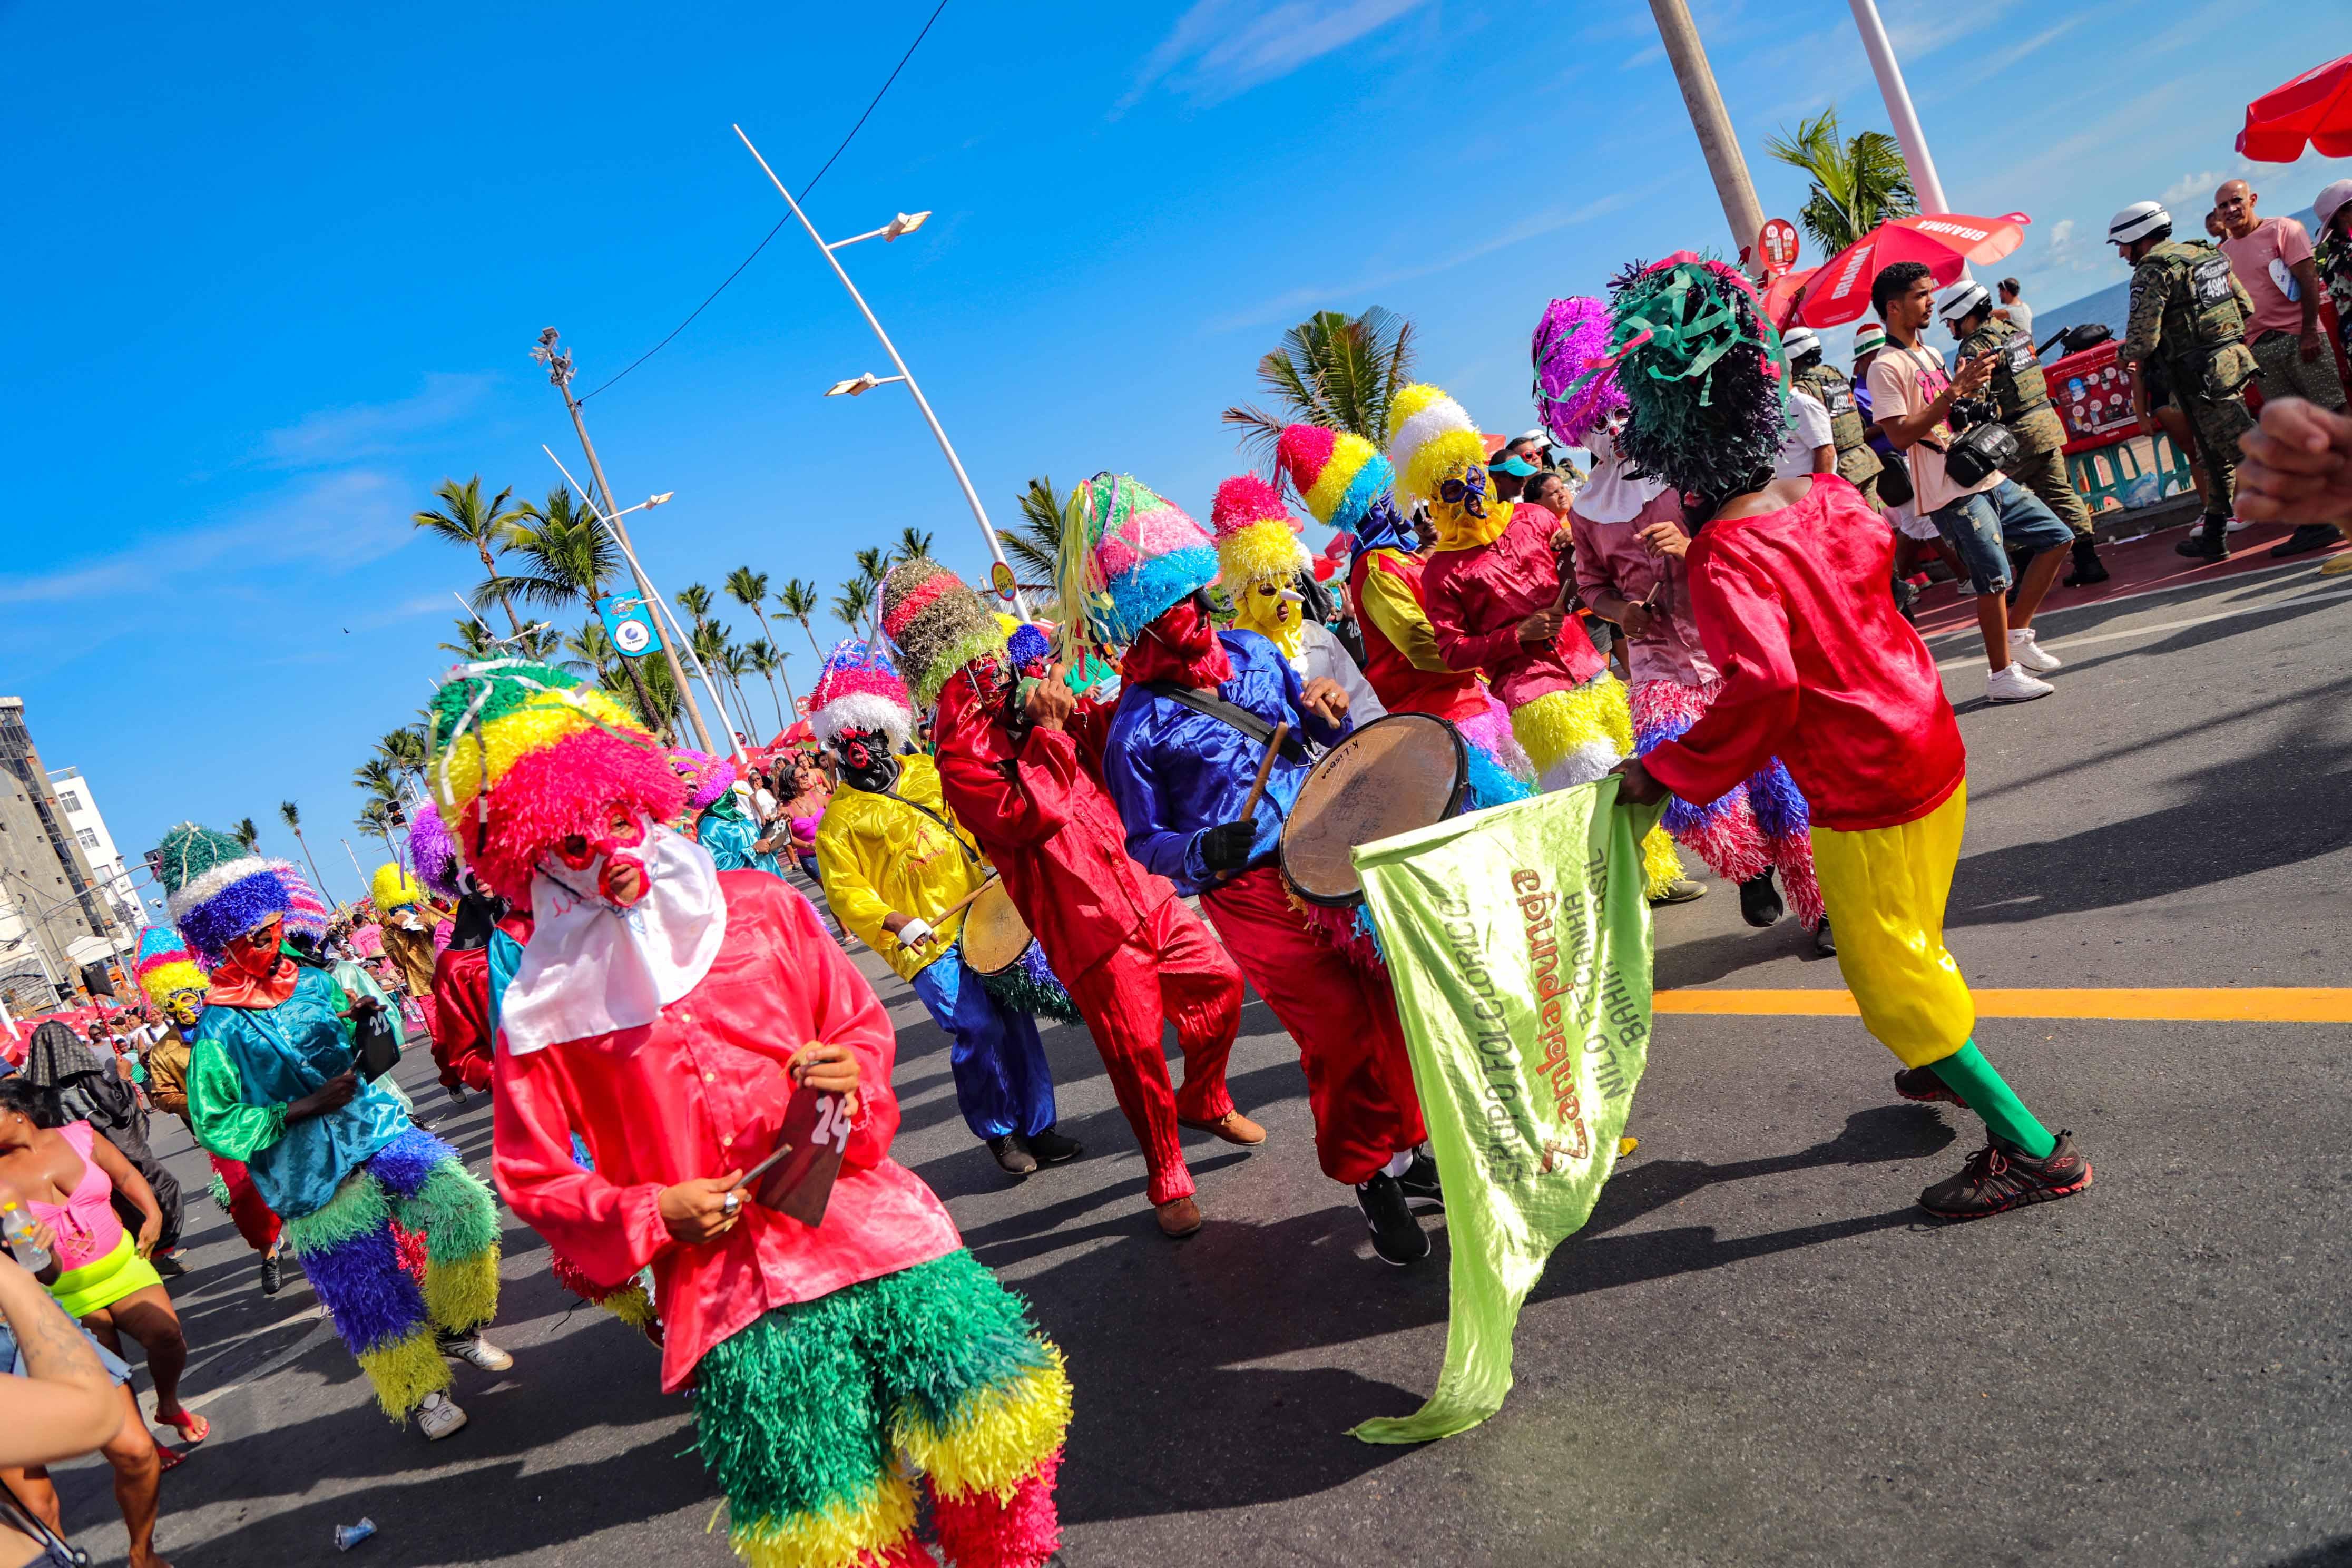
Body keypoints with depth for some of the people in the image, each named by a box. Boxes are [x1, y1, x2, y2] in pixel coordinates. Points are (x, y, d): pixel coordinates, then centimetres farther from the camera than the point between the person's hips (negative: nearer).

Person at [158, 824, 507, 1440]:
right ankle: (421, 1393, 22)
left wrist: (361, 1020, -6)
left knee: (465, 1206, -12)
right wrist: (307, 1107, -18)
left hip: (379, 1129, 4)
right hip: (312, 1174, -4)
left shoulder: (316, 980, 3)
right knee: (368, 1288, 2)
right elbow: (215, 1127, -12)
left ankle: (456, 1330, 12)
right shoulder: (220, 1029, -11)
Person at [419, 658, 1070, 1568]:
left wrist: (854, 1079, -9)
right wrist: (651, 1215, -9)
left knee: (981, 1418, 1)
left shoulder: (760, 911, 2)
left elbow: (859, 1020, 13)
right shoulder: (544, 1012, -2)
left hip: (862, 1216, 2)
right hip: (729, 1284, -1)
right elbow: (532, 1178, 4)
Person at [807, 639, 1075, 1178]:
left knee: (1017, 1021, 5)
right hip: (926, 944, -5)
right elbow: (846, 892, -7)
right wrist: (898, 923, -21)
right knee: (980, 1031, -15)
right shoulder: (840, 819, -1)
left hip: (982, 920, 5)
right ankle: (998, 1132, 7)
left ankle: (1038, 1127, 19)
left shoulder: (927, 772, 12)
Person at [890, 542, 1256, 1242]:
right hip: (1089, 922, -7)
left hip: (1143, 888, 7)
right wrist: (1046, 733, -21)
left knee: (1219, 981, 14)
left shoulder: (1032, 703, 9)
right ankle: (1167, 1179, 23)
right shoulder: (961, 755, -13)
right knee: (1137, 1047, 0)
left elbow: (1106, 733, 20)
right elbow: (1029, 816, -25)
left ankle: (1204, 1101, 40)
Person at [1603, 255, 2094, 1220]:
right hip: (1931, 747, 9)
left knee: (1890, 977, 6)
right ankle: (1952, 1066, 49)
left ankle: (2032, 1149, 12)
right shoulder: (1827, 497, 0)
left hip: (1865, 796, -8)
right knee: (1906, 942, 29)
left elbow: (1763, 689, -36)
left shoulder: (1724, 560, -24)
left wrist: (1665, 773, -26)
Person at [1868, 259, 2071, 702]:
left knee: (2057, 538, 10)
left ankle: (2018, 634, 18)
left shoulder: (1930, 354, 18)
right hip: (1951, 492, -9)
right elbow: (1901, 434, -20)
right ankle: (2001, 673, 7)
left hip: (1987, 477, 9)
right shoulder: (1887, 368, -11)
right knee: (1995, 579, -7)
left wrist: (1971, 389, 7)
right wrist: (1953, 390, -20)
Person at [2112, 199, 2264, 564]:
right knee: (2218, 457, 15)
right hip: (2235, 359, 10)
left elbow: (2142, 338, -17)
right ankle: (2213, 538, 24)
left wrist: (2124, 355, 4)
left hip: (2202, 376, -10)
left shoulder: (2153, 270, -11)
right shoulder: (2208, 255, 16)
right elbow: (2246, 307, 18)